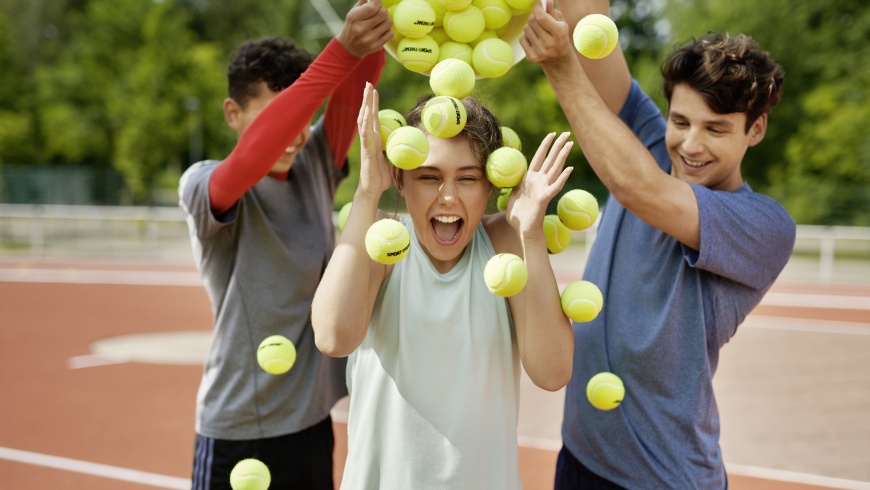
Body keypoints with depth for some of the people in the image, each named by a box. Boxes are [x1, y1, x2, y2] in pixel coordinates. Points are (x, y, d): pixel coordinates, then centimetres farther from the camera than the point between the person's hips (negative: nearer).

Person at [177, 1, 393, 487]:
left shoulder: (316, 166, 2)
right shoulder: (201, 183, -11)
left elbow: (353, 95, -13)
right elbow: (248, 161, -33)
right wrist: (341, 51, -38)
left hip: (314, 419, 5)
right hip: (237, 431, -4)